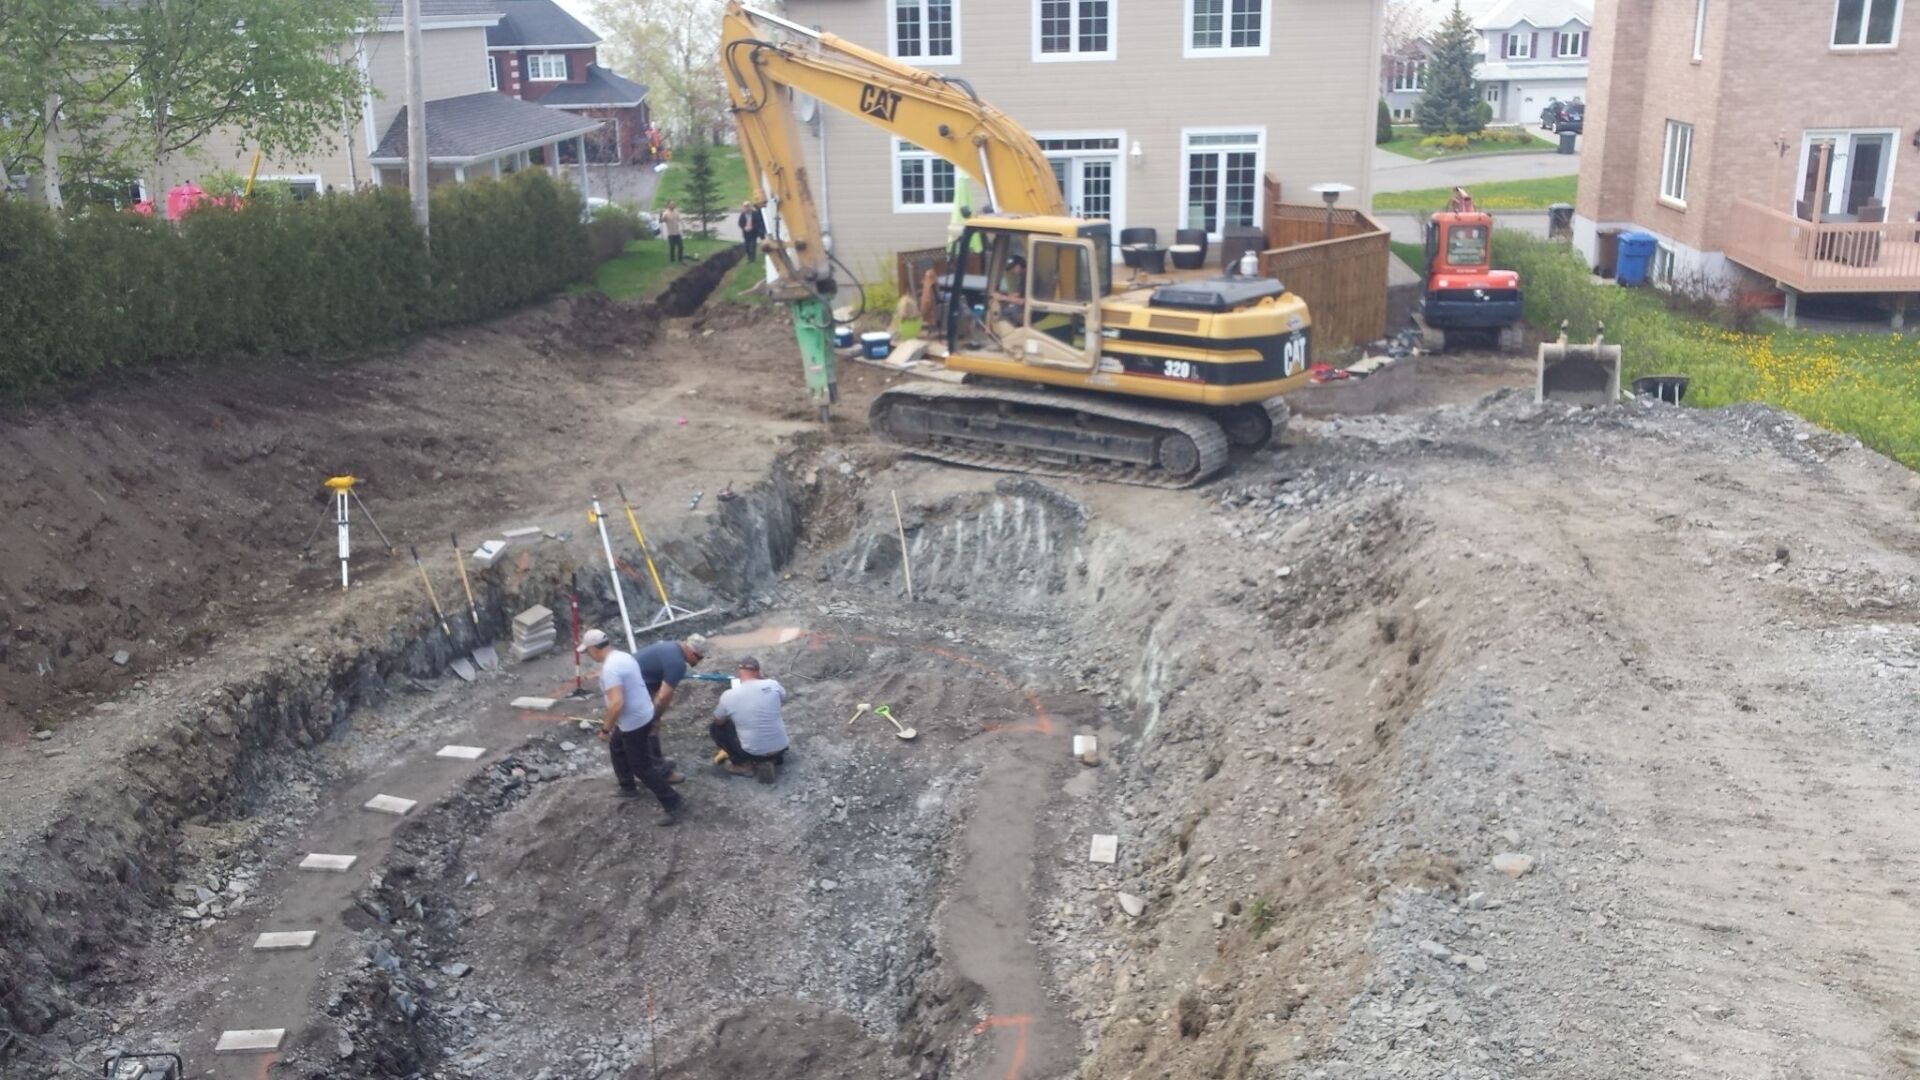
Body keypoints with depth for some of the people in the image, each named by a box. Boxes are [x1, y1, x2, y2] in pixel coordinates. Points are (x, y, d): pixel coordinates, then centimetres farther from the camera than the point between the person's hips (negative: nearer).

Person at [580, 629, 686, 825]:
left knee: (642, 768, 1)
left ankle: (673, 804, 4)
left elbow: (617, 703, -35)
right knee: (616, 748, 31)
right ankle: (628, 788, 44)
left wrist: (605, 728, -21)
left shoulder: (610, 668, -27)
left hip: (634, 722, -10)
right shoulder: (624, 656, 4)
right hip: (641, 714, 10)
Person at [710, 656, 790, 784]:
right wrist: (763, 678, 19)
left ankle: (744, 765, 9)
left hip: (753, 753, -3)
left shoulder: (729, 695, -14)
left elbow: (718, 722, 5)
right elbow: (783, 696, 17)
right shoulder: (772, 685, -9)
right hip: (780, 748, 3)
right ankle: (773, 758, 14)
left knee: (716, 728, 16)